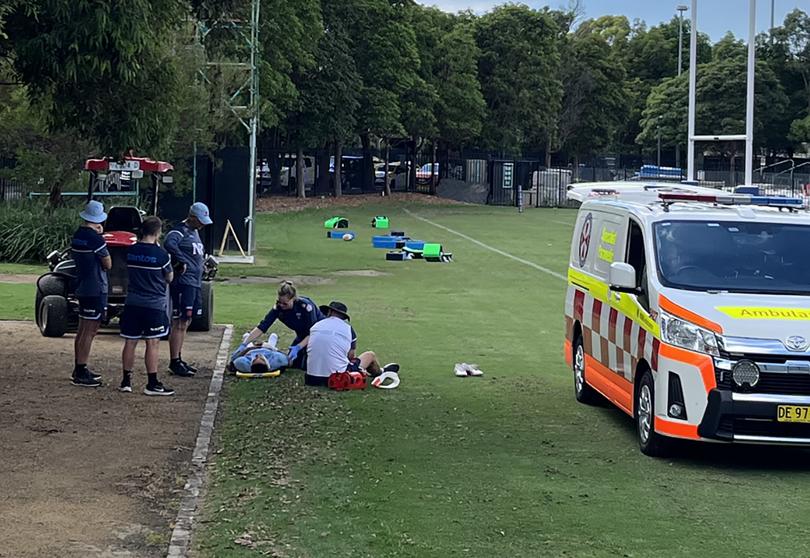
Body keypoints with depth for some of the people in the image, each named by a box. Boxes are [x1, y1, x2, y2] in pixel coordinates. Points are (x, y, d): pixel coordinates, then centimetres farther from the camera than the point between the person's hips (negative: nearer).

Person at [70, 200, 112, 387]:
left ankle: (79, 369, 24)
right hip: (95, 289, -9)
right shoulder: (95, 239, -17)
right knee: (88, 332, -7)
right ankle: (81, 374, -6)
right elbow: (108, 264, -11)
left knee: (83, 331, 17)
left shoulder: (77, 236, 8)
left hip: (82, 287, 9)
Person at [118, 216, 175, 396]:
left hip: (132, 302, 5)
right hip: (154, 303, -5)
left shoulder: (130, 251, 2)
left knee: (130, 341, 9)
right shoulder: (160, 254, -12)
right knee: (152, 343, -1)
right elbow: (169, 278, 0)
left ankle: (126, 381, 14)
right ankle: (152, 384, 0)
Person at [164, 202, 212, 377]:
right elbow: (169, 243, -33)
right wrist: (182, 261, -26)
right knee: (179, 324, -8)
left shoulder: (194, 232, 19)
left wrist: (203, 261, 13)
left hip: (195, 283, 10)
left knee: (185, 323, 14)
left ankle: (178, 360, 22)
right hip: (183, 282, -10)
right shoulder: (180, 231, -12)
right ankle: (174, 363, -6)